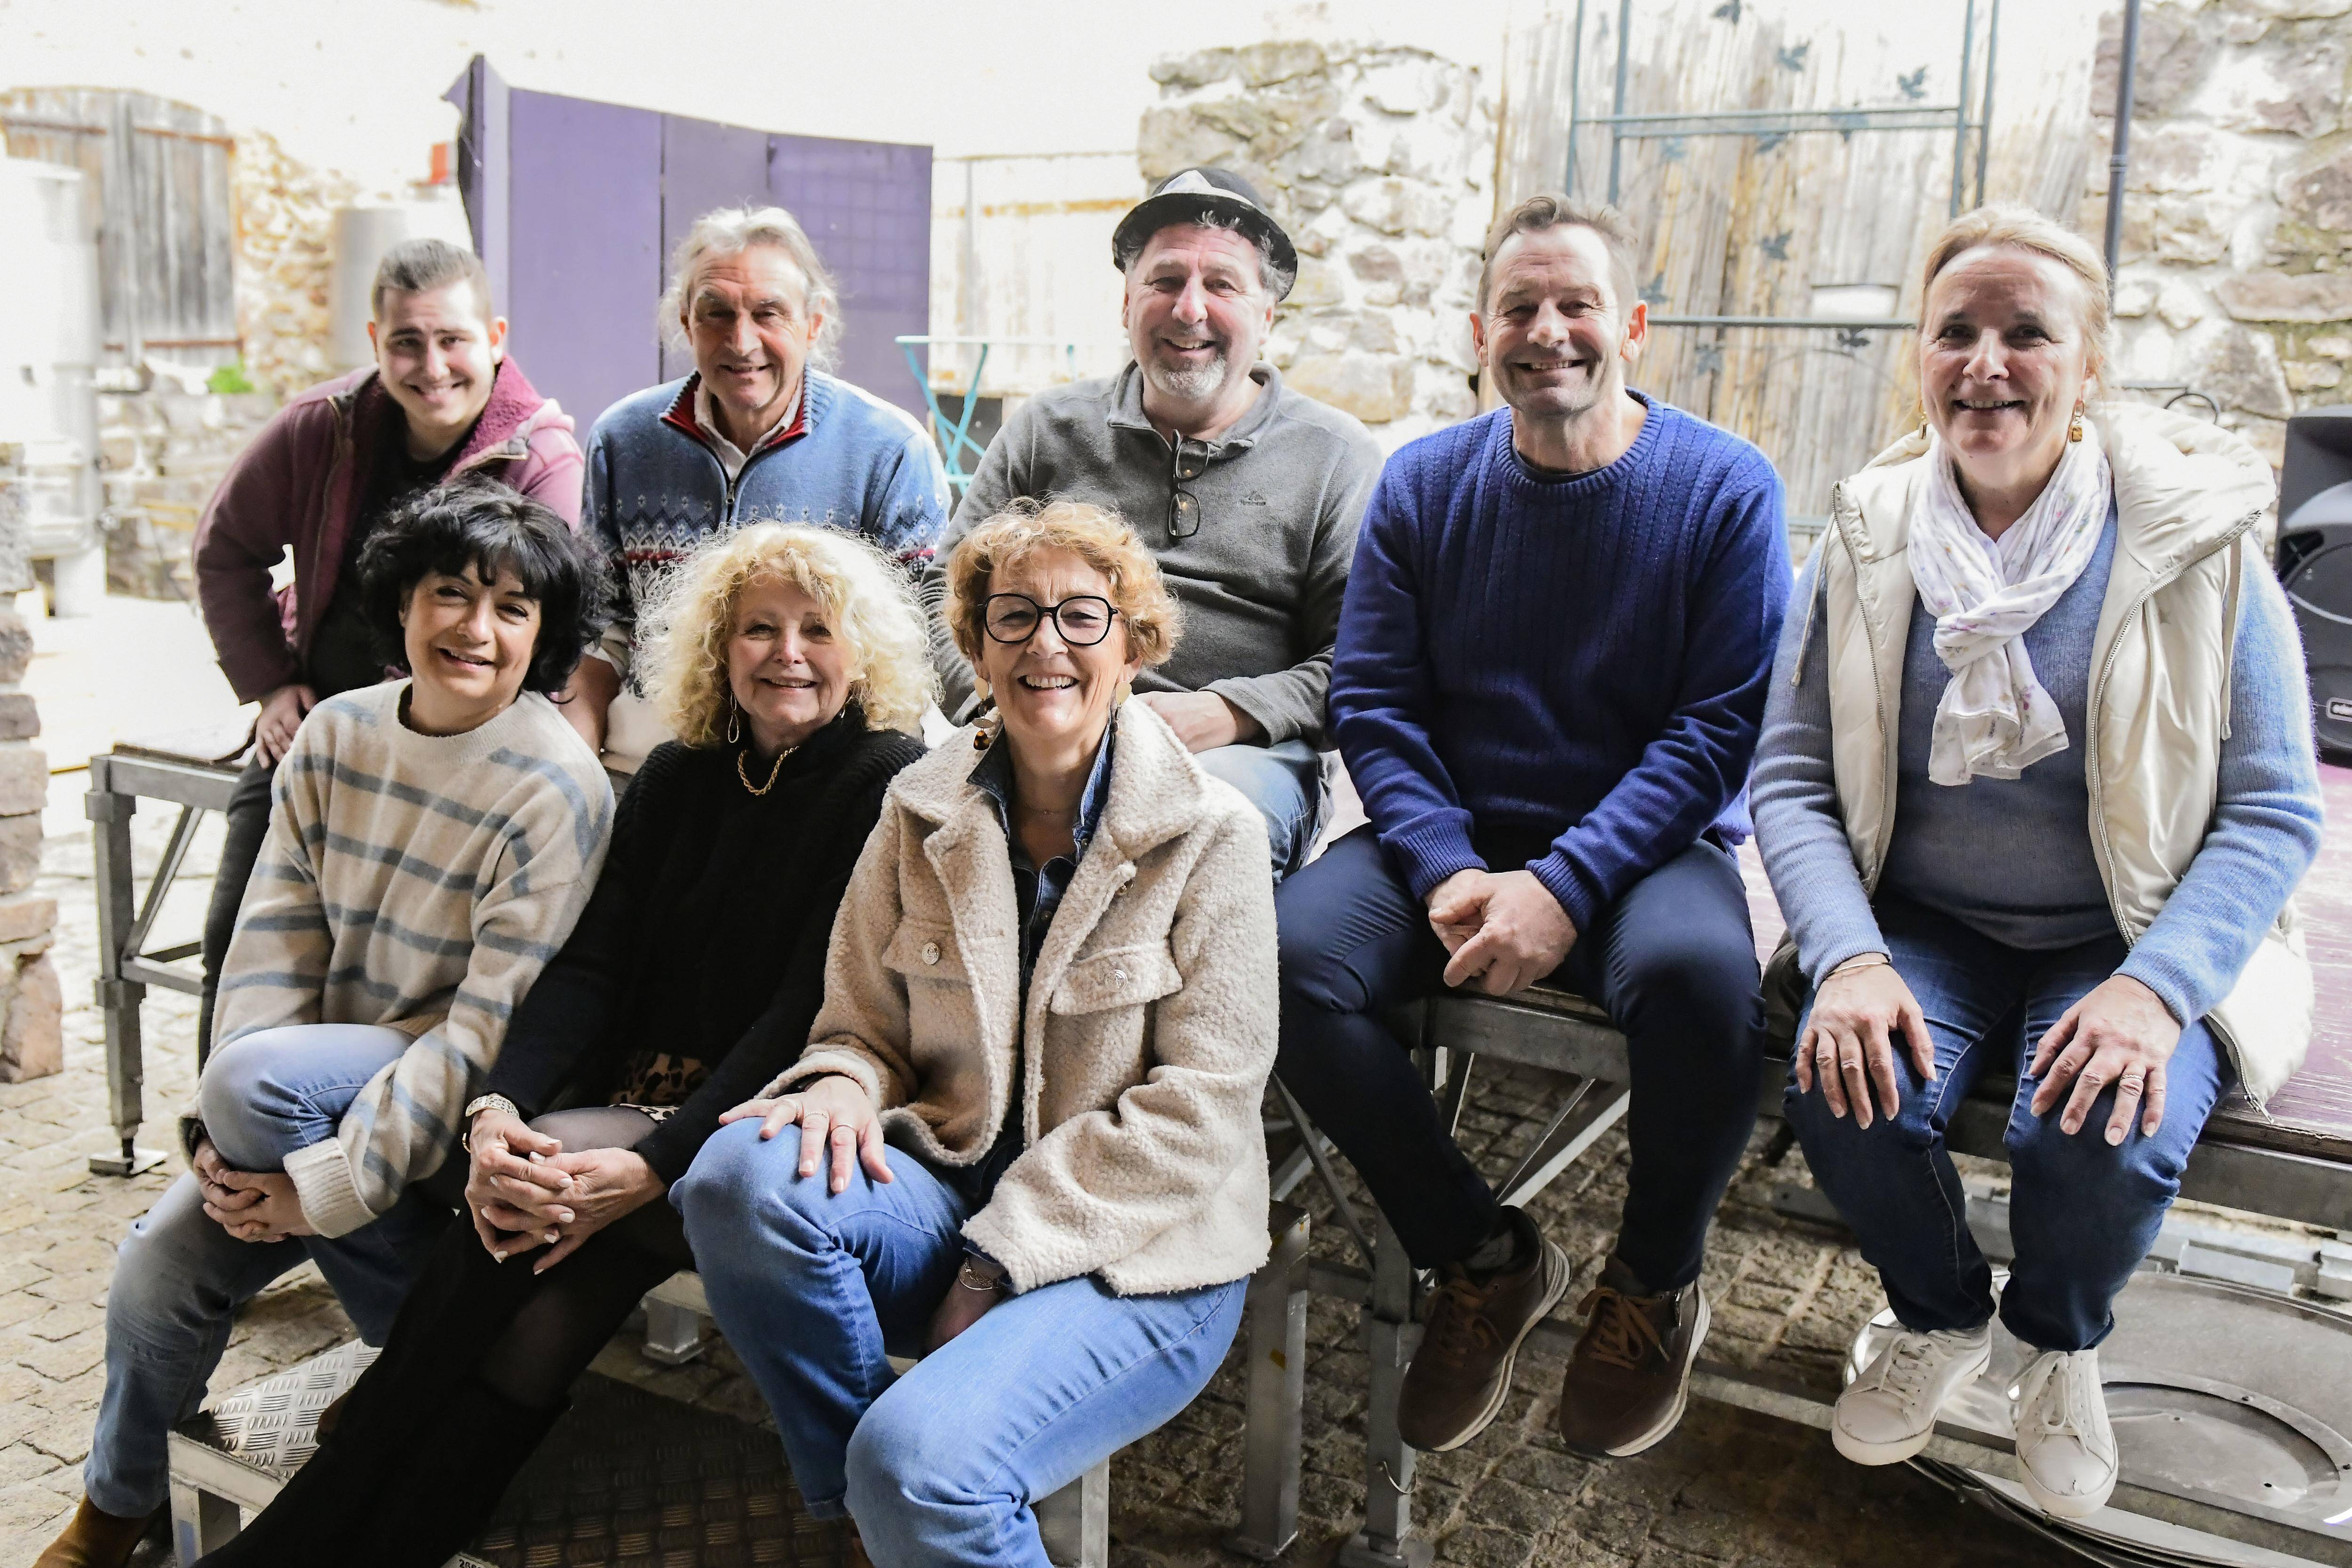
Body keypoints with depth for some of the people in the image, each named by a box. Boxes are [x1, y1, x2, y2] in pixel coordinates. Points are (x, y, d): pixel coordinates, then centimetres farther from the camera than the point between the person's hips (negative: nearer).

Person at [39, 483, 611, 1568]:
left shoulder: (556, 789, -18)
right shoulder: (336, 735, 1)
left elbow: (493, 1030, -20)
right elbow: (275, 939, -1)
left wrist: (331, 1184, -24)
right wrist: (221, 1126, -13)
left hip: (457, 1109, -5)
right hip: (319, 1084, 5)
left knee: (258, 1076, -29)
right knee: (158, 1267, -11)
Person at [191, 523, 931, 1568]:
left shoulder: (890, 788, -7)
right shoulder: (677, 778, 11)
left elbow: (810, 1009, -15)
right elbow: (589, 964, 2)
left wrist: (648, 1167, -25)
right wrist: (498, 1110, -17)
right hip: (642, 1108, 5)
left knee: (552, 1192, -28)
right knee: (562, 1283, -27)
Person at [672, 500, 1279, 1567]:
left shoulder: (1212, 837, -5)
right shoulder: (923, 814, 7)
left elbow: (1199, 1108, -9)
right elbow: (863, 1026, 11)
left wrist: (997, 1265, -13)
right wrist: (841, 1086, -15)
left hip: (1138, 1256, -4)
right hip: (949, 1198, 5)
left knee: (921, 1458, -31)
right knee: (742, 1174, -26)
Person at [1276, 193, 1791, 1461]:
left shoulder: (1725, 489, -3)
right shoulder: (1423, 485, 5)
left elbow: (1720, 725, -9)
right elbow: (1373, 704, 1)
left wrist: (1565, 885, -21)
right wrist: (1447, 873, -16)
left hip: (1647, 845, -2)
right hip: (1453, 838, 3)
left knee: (1697, 974, -36)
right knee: (1290, 952, -25)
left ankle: (1656, 1280, -2)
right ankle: (1481, 1257, 0)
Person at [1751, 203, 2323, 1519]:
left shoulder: (2199, 537, -7)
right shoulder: (1870, 542, -1)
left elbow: (2276, 810, -6)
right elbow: (1792, 779, -2)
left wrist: (2154, 986, -23)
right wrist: (1848, 960, -20)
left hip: (2133, 945, -1)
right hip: (1926, 927, 2)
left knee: (2105, 1142, -29)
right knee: (1847, 1098, -26)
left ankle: (2060, 1344, 11)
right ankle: (1942, 1317, 11)